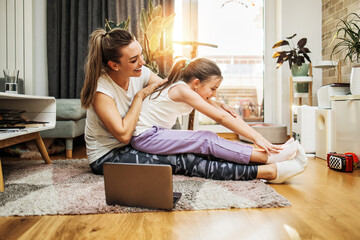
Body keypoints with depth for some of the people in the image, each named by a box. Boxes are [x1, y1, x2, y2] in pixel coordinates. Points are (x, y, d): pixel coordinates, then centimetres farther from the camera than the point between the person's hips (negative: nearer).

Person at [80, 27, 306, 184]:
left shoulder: (141, 73, -5)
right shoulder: (101, 89, -23)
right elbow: (123, 134, -26)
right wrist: (140, 96, -20)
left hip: (129, 147, 6)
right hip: (106, 157, -6)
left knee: (187, 152, -18)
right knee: (181, 161, -25)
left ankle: (266, 166, -21)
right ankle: (264, 171, -30)